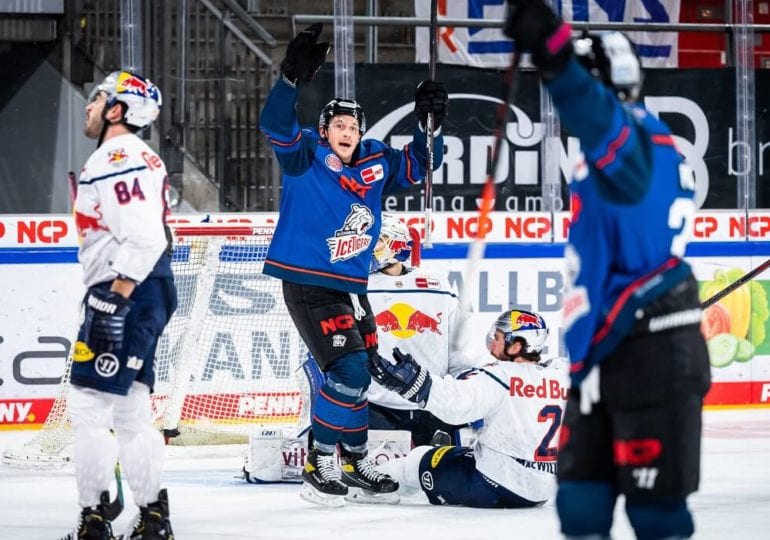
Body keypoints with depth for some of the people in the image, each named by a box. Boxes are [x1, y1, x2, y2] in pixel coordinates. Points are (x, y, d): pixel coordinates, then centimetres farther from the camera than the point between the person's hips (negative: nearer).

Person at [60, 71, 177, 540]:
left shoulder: (119, 159, -14)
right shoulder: (130, 157, 20)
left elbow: (143, 239, -24)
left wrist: (112, 301, -24)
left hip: (129, 295, -11)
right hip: (142, 295, 11)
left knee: (91, 403, -9)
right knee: (129, 407, 12)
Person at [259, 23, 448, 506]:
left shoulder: (375, 163, 7)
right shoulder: (305, 157, -9)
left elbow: (419, 166, 16)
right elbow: (276, 125, -26)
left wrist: (429, 123, -2)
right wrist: (294, 78, -42)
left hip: (351, 286, 7)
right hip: (308, 285, -7)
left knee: (365, 373, 14)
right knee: (348, 370, -17)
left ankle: (356, 461, 30)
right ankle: (321, 466, -9)